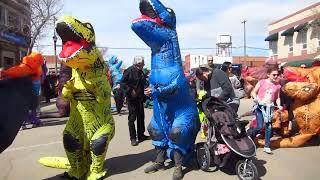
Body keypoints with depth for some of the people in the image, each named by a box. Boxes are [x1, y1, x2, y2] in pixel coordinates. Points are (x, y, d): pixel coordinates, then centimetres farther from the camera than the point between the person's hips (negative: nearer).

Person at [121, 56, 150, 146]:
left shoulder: (141, 72, 12)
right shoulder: (129, 70, -10)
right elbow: (123, 82, -14)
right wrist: (130, 90, -19)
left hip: (140, 97, 7)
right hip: (132, 98, -7)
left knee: (141, 117, 12)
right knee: (132, 117, -2)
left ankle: (141, 135, 23)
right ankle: (133, 138, 6)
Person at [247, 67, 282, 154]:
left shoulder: (277, 86, 6)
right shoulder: (262, 82, -1)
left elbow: (277, 97, 13)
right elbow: (253, 92, -1)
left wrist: (279, 105, -4)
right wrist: (256, 98, -20)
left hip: (269, 107, 3)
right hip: (260, 106, -3)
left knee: (269, 126, 1)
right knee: (260, 127, -9)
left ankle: (267, 146, 12)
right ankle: (250, 133, 23)